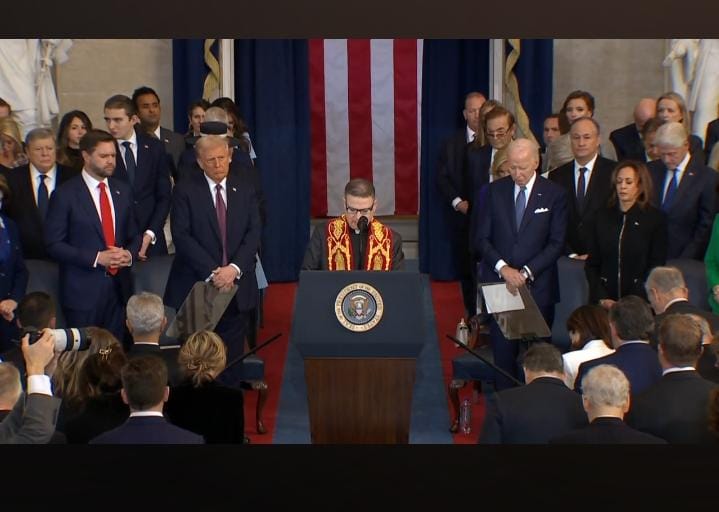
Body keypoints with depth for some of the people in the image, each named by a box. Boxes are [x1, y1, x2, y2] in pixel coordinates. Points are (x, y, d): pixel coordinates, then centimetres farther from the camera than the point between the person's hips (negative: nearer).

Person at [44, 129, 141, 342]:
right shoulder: (65, 195, -5)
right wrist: (96, 258, -16)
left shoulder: (122, 190, 11)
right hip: (82, 291, -4)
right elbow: (53, 244, -8)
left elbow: (134, 234, 19)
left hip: (119, 287, 5)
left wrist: (130, 254, -4)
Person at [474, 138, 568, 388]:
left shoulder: (554, 194, 1)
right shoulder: (495, 191, 6)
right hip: (499, 283, 1)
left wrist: (526, 272, -11)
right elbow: (480, 237, 4)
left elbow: (557, 243, -2)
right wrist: (502, 267, -10)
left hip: (538, 286, -1)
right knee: (503, 350, -1)